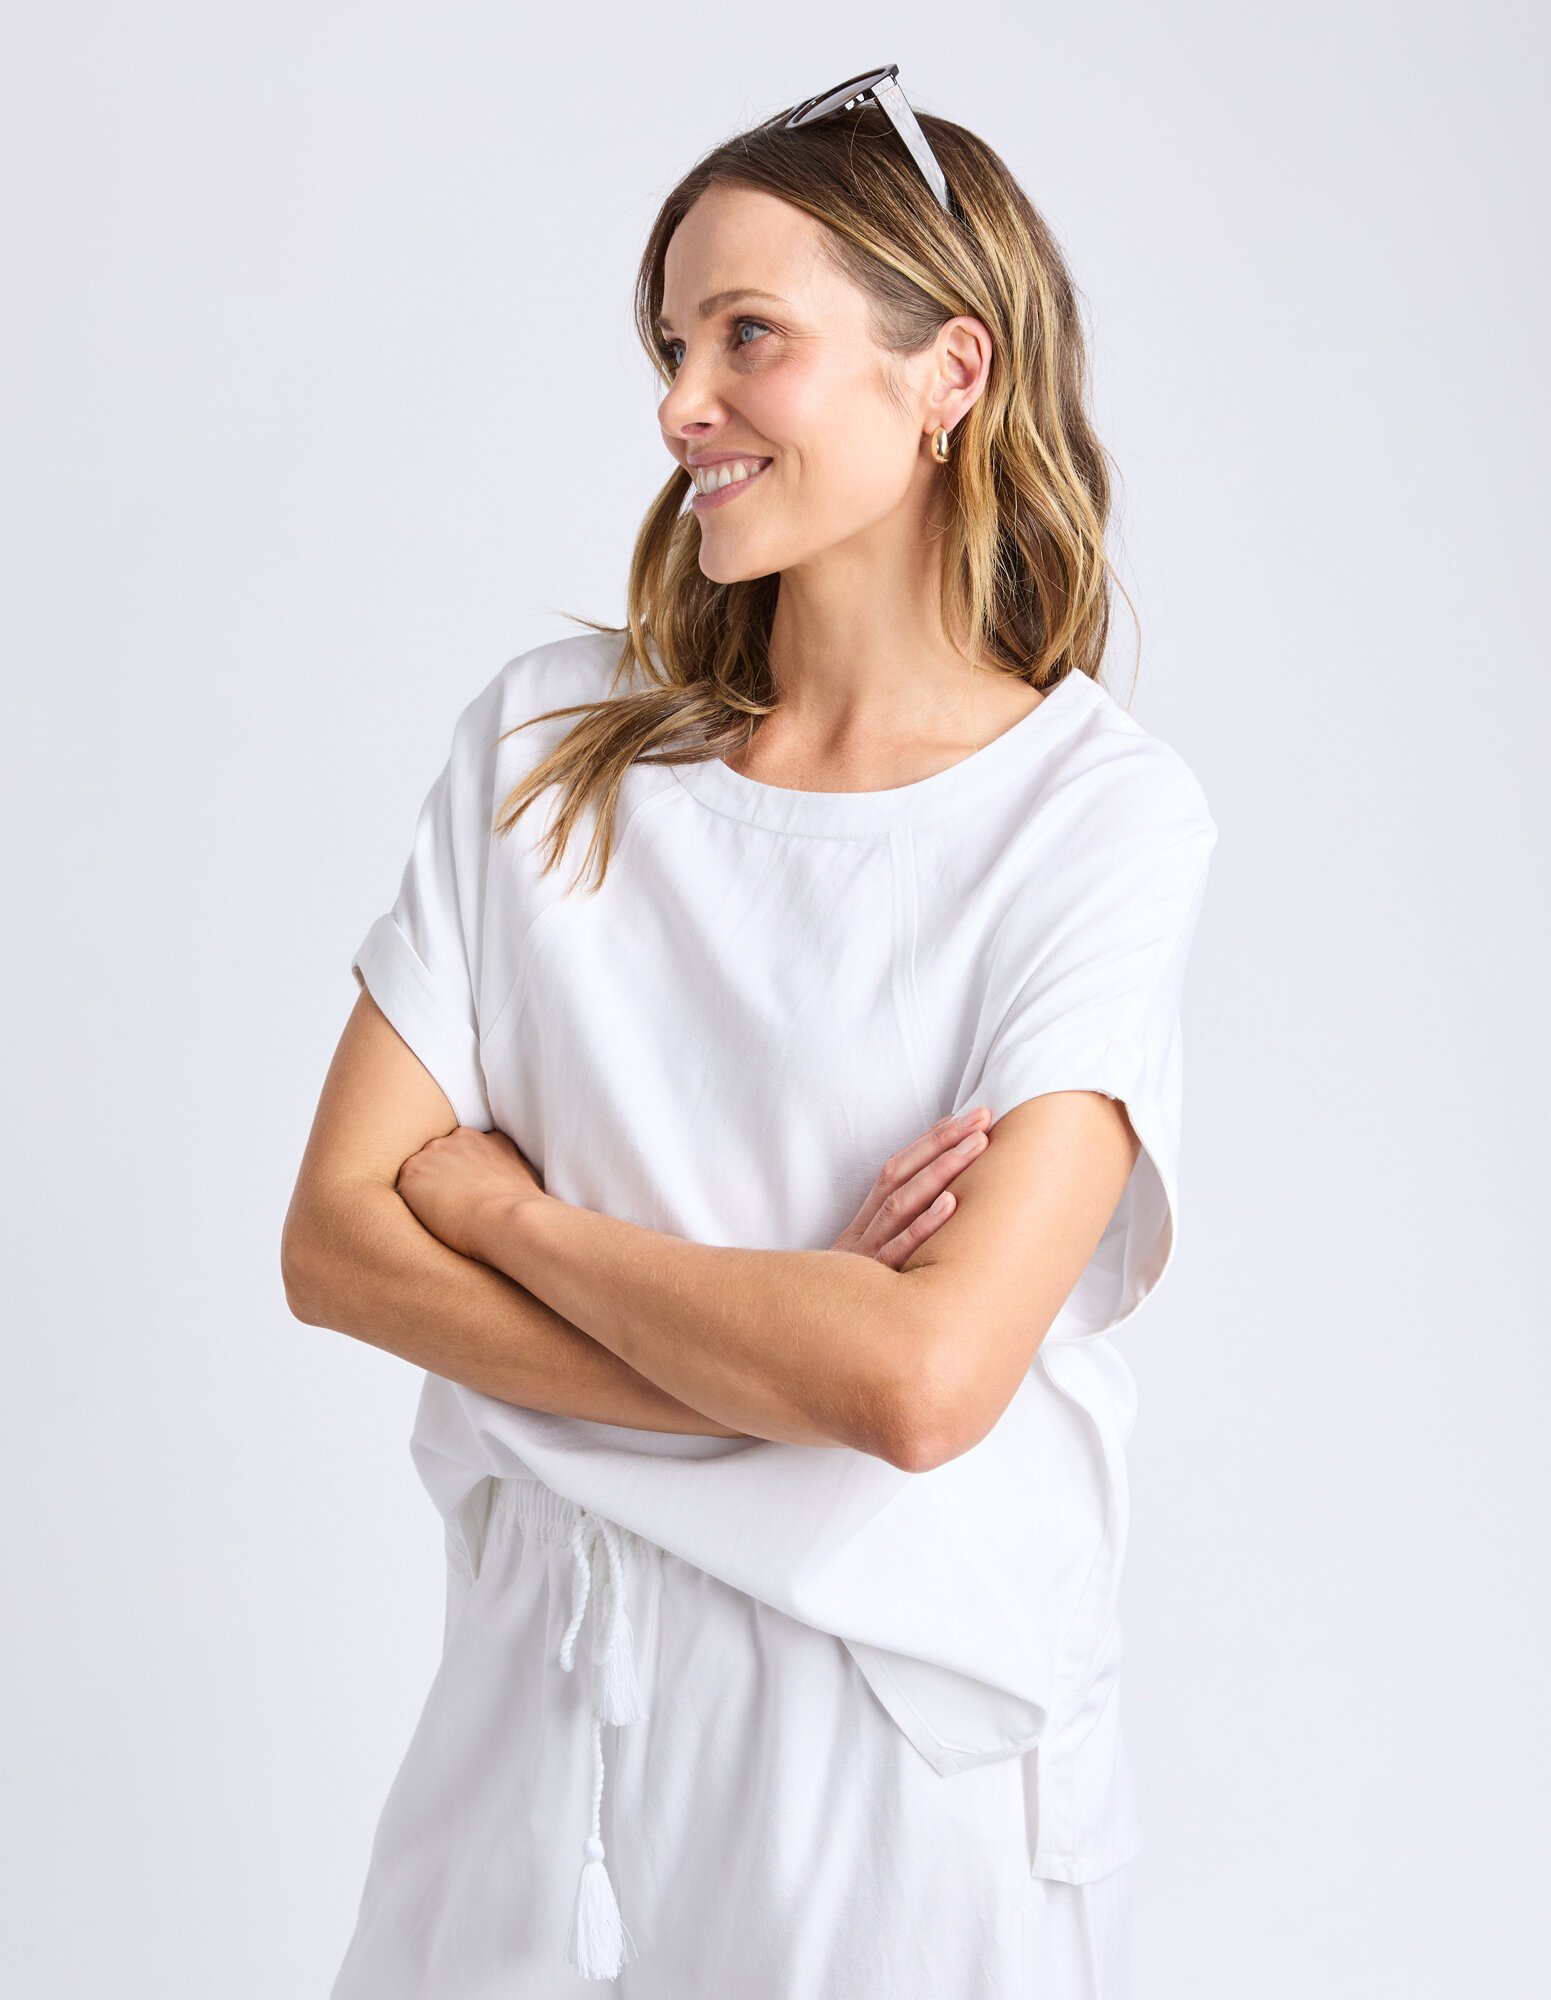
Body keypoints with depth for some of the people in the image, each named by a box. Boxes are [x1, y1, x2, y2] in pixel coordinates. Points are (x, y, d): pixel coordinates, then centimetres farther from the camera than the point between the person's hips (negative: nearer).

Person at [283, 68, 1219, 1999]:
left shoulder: (1102, 810, -12)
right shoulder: (550, 737, -1)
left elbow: (925, 1381, -22)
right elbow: (336, 1239, -6)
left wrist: (505, 1205, -11)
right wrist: (781, 1361, -16)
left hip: (908, 1721, -3)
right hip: (545, 1672, 3)